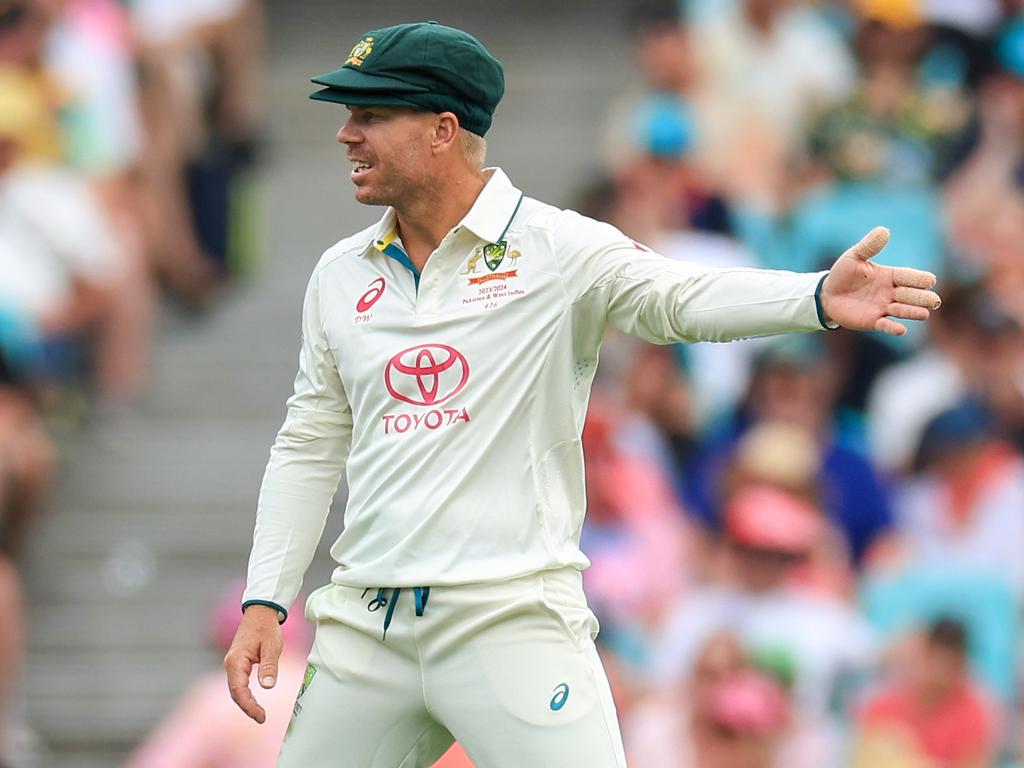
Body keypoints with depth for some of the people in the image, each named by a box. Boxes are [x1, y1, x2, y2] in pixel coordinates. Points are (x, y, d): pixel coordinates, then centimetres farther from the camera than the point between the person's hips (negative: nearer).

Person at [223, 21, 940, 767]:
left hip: (511, 622, -5)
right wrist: (264, 604, 10)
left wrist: (820, 298, -38)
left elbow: (679, 296, -20)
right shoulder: (341, 275, 12)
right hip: (364, 628, 5)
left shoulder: (557, 249, -4)